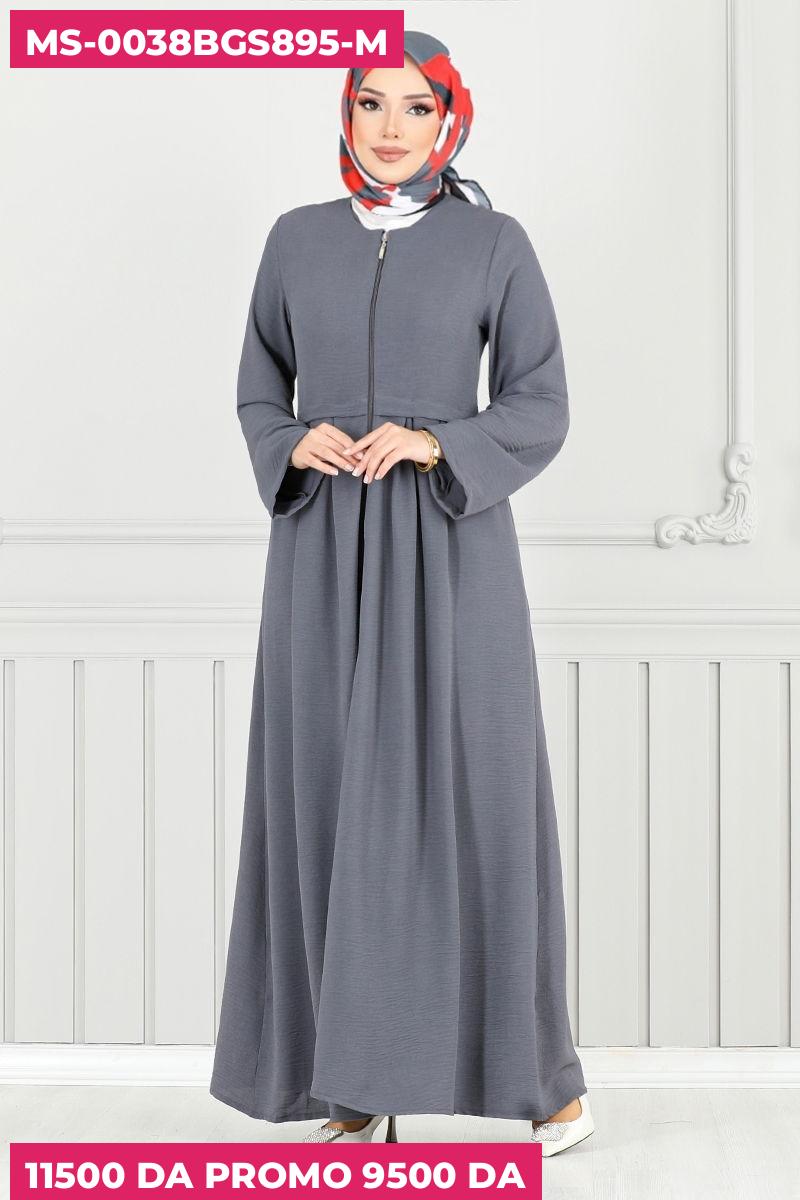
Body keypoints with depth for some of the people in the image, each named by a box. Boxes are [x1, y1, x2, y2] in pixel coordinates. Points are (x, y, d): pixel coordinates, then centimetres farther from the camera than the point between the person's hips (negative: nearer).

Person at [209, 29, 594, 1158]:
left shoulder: (496, 241, 1)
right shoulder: (299, 238, 9)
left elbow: (540, 412, 0)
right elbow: (259, 395, 12)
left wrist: (432, 444, -19)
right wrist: (296, 447, -11)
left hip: (451, 549, -2)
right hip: (326, 555, 2)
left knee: (479, 795, -3)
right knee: (336, 795, 1)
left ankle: (541, 1060, 15)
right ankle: (362, 1077, 12)